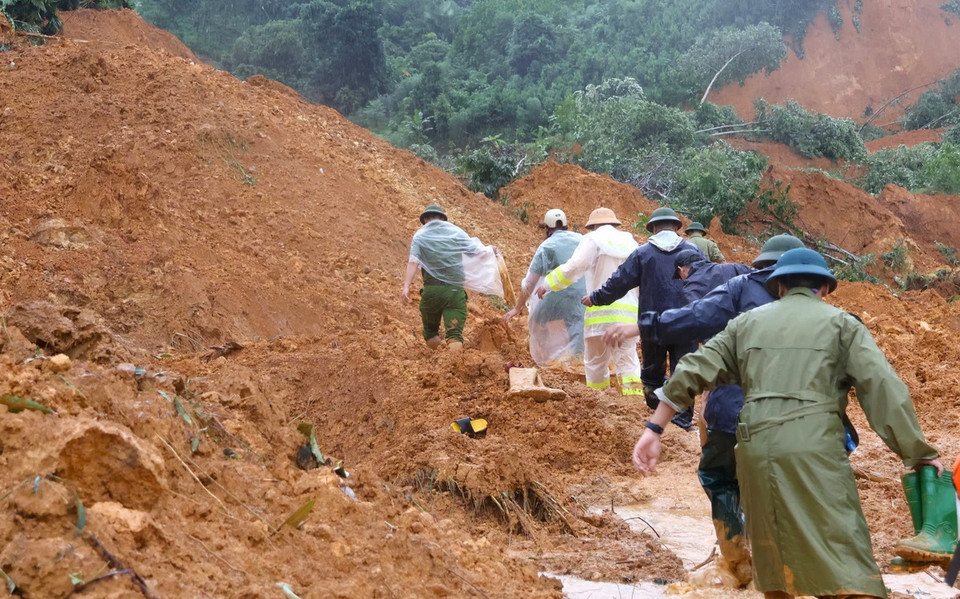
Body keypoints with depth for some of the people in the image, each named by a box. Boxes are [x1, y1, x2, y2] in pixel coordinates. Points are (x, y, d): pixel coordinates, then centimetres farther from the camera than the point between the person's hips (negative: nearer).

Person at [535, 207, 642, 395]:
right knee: (628, 362, 4)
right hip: (629, 313, 4)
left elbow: (574, 267, -10)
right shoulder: (630, 242, 18)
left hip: (601, 312, -4)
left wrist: (547, 284, -3)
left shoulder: (594, 240, 2)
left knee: (596, 363, 7)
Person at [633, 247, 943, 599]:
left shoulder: (747, 322, 19)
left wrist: (654, 430, 13)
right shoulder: (841, 323, 10)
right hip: (814, 448, -4)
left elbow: (693, 372, 11)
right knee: (844, 563, -6)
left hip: (755, 448, 4)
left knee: (773, 554, 18)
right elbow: (884, 389, -1)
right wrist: (919, 455, 2)